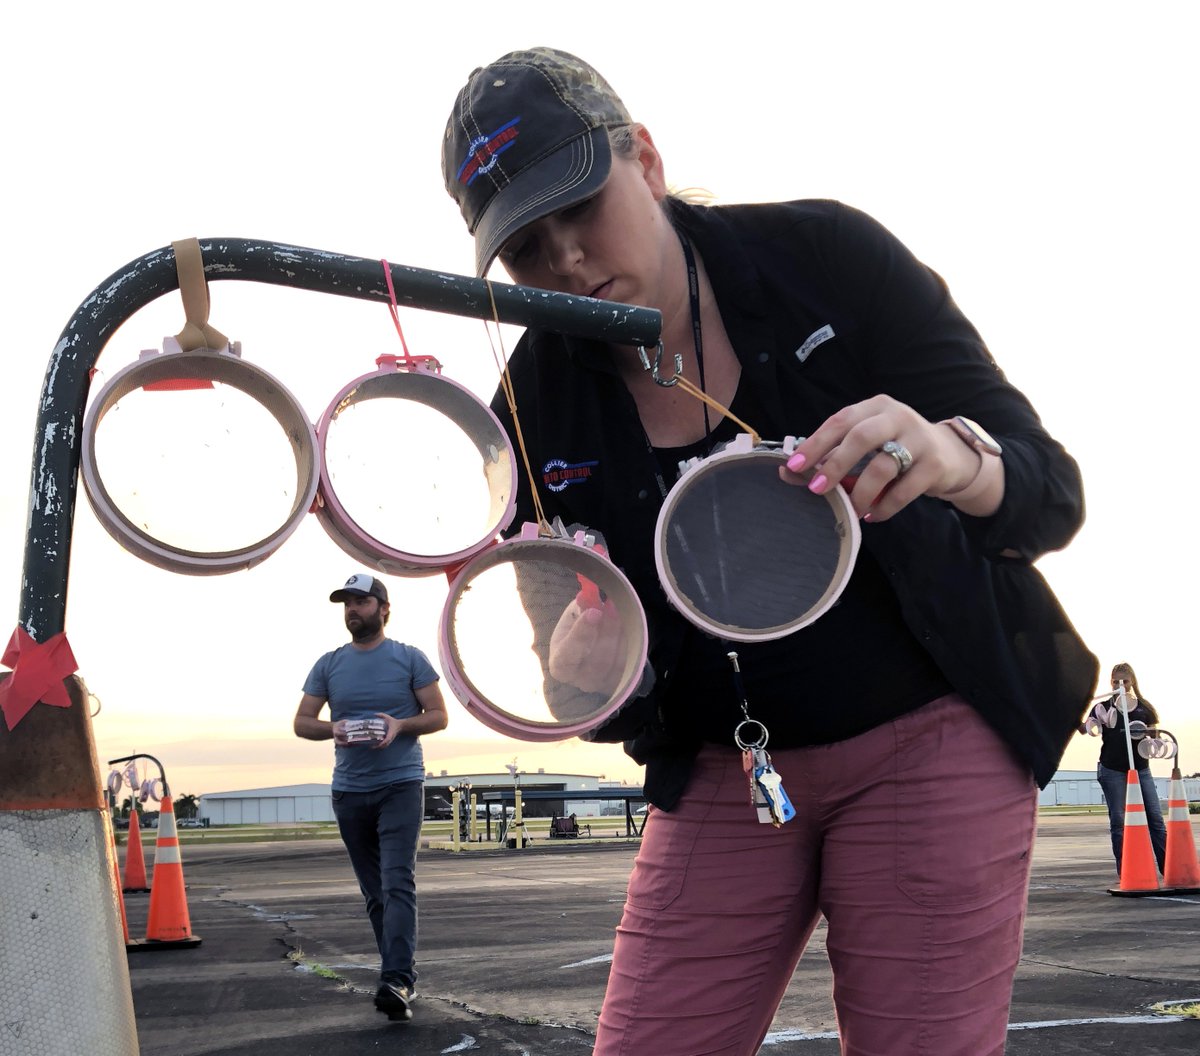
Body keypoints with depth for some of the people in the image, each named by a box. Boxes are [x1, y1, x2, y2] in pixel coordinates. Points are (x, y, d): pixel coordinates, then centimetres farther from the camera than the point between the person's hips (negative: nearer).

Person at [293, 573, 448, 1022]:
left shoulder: (409, 659, 1)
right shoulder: (328, 665, 9)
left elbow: (438, 715, 0)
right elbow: (301, 722, 9)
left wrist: (401, 725, -19)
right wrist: (332, 728, -12)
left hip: (401, 785, -4)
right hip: (349, 790, 4)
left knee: (397, 884, -17)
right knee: (374, 893, 8)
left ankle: (396, 981, -25)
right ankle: (402, 979, 17)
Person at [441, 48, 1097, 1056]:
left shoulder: (826, 254, -13)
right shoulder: (539, 410, -6)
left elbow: (1053, 494, -14)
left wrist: (956, 460, -38)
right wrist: (583, 669, -28)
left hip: (932, 737, -2)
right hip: (720, 774, 3)